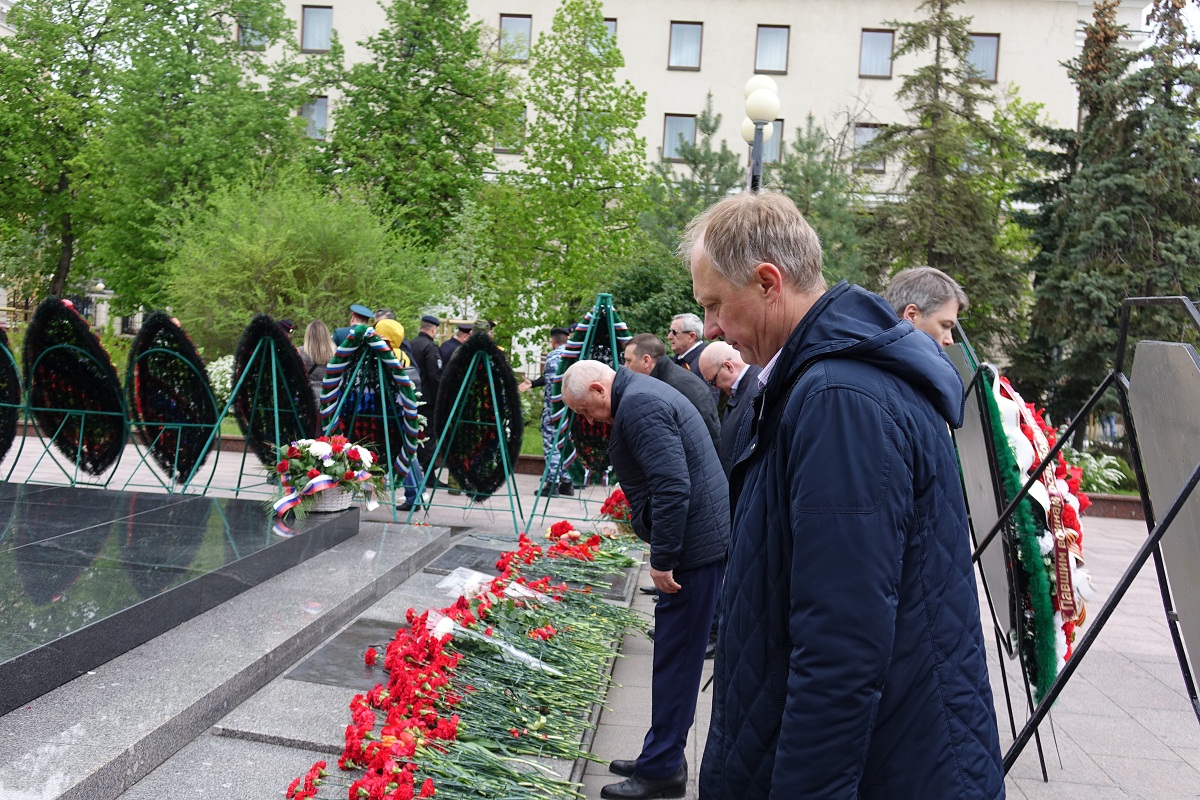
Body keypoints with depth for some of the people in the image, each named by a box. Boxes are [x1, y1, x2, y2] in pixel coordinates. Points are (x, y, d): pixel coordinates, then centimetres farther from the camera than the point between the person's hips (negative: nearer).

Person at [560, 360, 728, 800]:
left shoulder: (638, 405, -17)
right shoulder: (644, 394, 16)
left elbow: (672, 487, -25)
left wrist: (663, 558, -19)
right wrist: (666, 552, 21)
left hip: (695, 546, -11)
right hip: (706, 539, 11)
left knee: (675, 661, 0)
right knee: (675, 656, 17)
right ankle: (662, 758, 28)